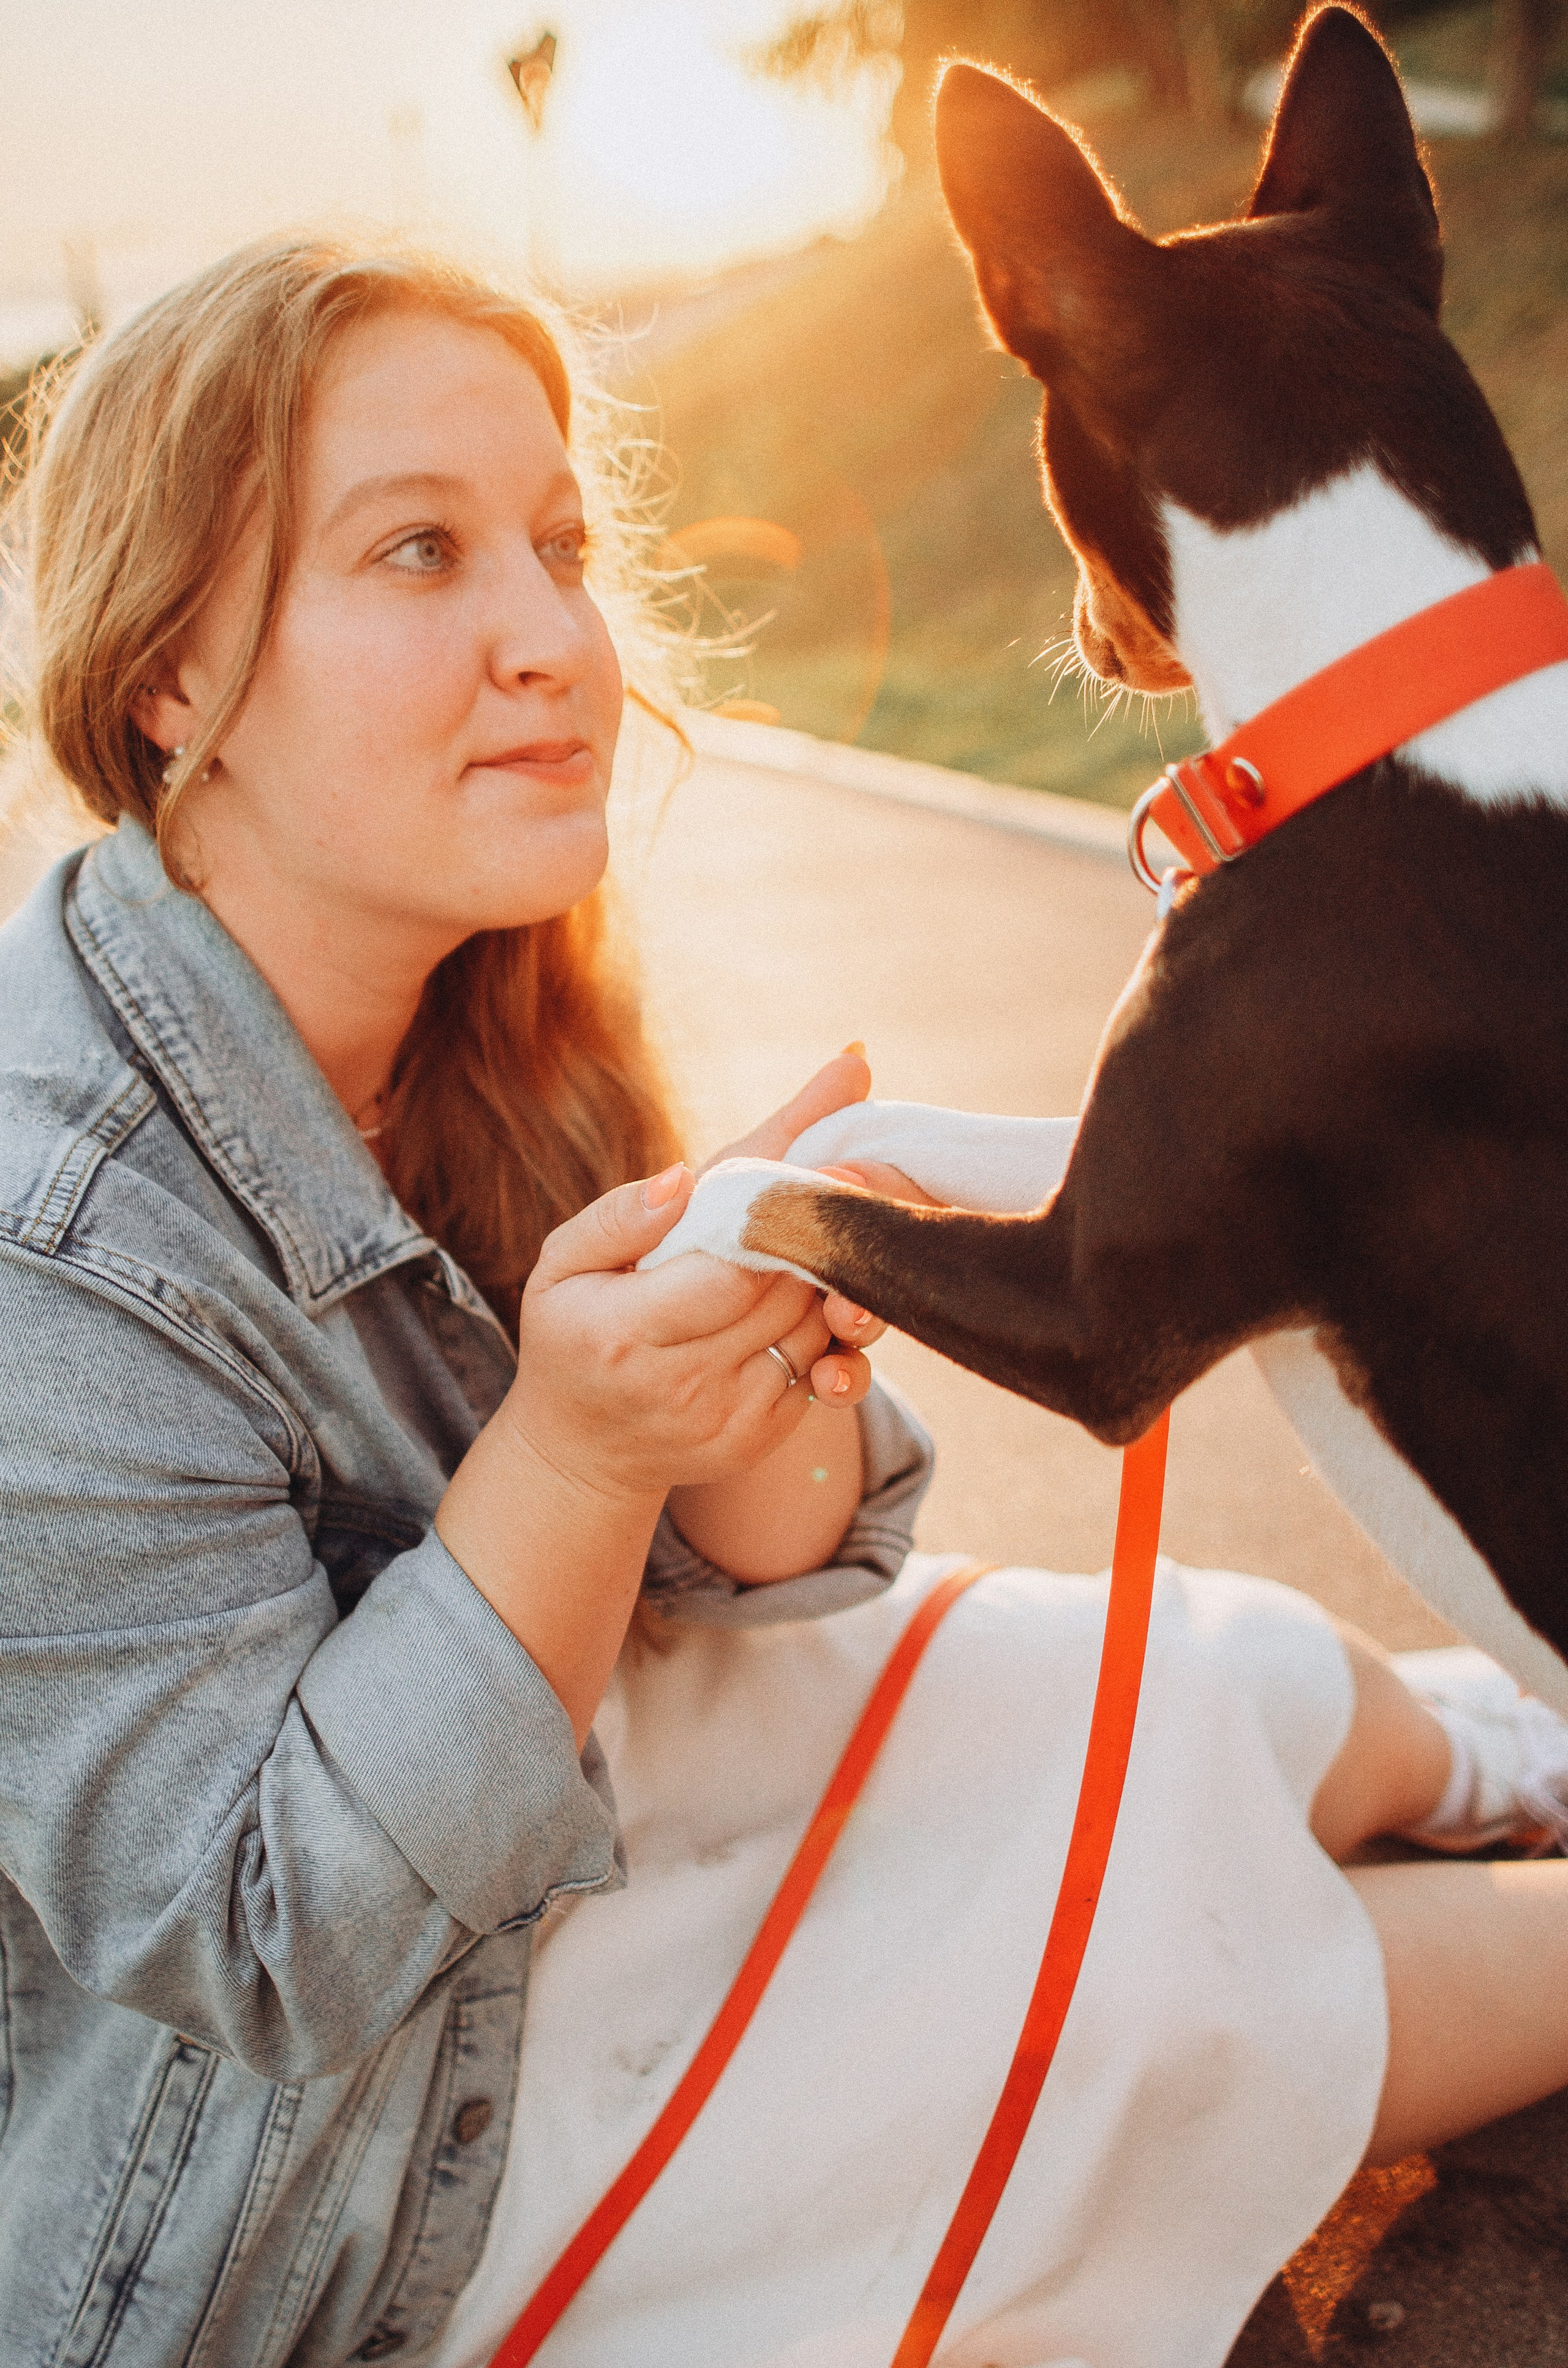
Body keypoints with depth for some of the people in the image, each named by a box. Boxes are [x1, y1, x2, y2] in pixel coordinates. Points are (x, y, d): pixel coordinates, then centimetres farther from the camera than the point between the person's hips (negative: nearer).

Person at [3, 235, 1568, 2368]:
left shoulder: (479, 1007, -9)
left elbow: (751, 1564, -4)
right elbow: (264, 1947, -28)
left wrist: (757, 1388, -27)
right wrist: (573, 1451, -37)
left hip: (556, 1769, 7)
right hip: (291, 2179, -6)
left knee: (1230, 1682, 8)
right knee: (1172, 1942, -7)